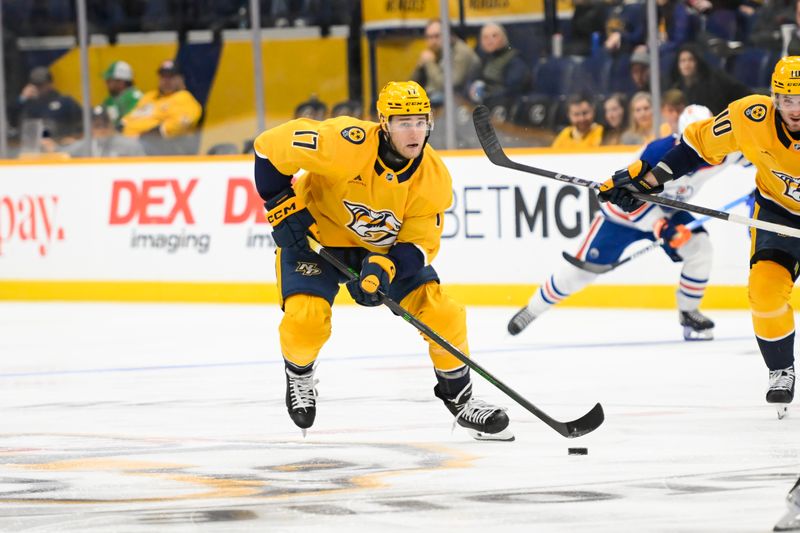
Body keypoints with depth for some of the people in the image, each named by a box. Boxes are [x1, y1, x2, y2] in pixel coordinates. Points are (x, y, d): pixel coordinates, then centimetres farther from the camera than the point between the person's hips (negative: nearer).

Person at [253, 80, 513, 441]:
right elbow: (270, 147, -25)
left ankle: (460, 399, 13)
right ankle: (299, 377, 12)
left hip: (383, 248, 3)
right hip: (315, 234, -3)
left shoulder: (434, 178, -20)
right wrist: (282, 207, -22)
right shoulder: (346, 143, -33)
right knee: (306, 318, -24)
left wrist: (383, 268, -35)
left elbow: (419, 243, -16)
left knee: (441, 313, -10)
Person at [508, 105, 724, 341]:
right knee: (584, 266, -4)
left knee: (699, 245, -18)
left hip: (667, 210, 5)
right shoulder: (658, 154, -36)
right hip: (624, 210, -5)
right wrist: (661, 227, -44)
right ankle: (532, 309, 15)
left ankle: (688, 312, 1)